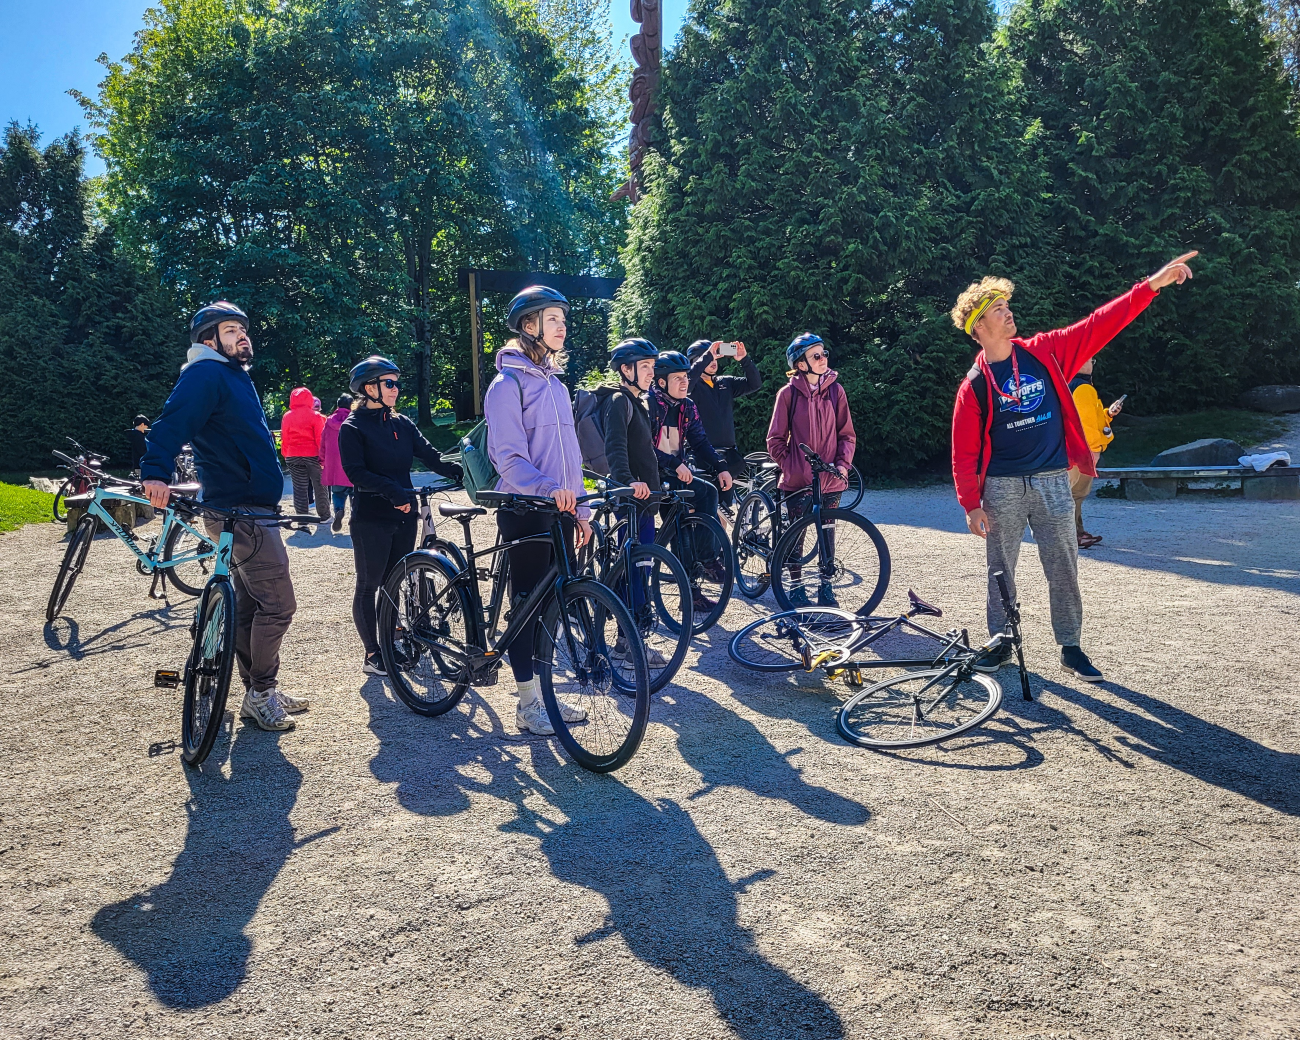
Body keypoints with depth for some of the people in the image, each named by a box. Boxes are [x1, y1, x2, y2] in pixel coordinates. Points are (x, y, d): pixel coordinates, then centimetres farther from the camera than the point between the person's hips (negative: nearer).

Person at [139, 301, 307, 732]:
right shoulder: (205, 374, -10)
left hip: (251, 508, 10)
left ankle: (259, 692, 24)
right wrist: (156, 471, -41)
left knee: (249, 604, 14)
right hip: (239, 511, -10)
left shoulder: (235, 376, 21)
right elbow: (174, 421, -26)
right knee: (278, 603, -8)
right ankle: (261, 693, 4)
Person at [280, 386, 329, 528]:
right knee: (319, 486, 11)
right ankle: (324, 515, 20)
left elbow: (284, 439, 5)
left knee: (299, 489, 5)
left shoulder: (287, 417, 2)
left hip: (293, 457, 2)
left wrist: (286, 455, 13)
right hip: (313, 456, -2)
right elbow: (320, 438, -10)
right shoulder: (315, 416, -7)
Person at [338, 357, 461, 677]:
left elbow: (431, 456, 2)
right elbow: (357, 474, -16)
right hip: (371, 518, -5)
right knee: (368, 586, 2)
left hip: (404, 515, 6)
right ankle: (372, 654, 10)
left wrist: (462, 473, -13)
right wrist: (393, 491, -29)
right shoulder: (352, 428, -6)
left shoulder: (402, 424, 11)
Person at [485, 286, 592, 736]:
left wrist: (579, 507, 16)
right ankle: (528, 703, 9)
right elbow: (508, 456, -17)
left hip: (560, 511, 7)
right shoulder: (508, 383, -8)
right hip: (525, 512, -7)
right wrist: (547, 489, -32)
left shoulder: (555, 383, 18)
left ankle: (544, 691, 23)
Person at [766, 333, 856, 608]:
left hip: (830, 479, 2)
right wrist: (788, 465, -8)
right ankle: (796, 587, 20)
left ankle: (825, 587, 22)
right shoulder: (789, 393, -4)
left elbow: (847, 434, 6)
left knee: (827, 533, 9)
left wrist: (842, 463, -7)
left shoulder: (835, 390, 2)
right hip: (798, 479, -2)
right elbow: (775, 439, 0)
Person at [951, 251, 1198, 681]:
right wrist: (970, 504, -7)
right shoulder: (974, 385, -5)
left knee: (1064, 570, 6)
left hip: (1052, 482, 2)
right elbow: (964, 450, -4)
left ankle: (1070, 647, 17)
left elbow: (1097, 327, 0)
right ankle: (1000, 643, 23)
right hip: (1002, 488, -2)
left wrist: (1151, 285, -7)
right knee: (1000, 571, 9)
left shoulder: (1044, 353, 3)